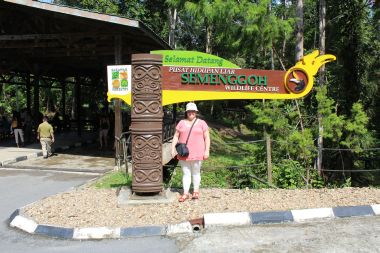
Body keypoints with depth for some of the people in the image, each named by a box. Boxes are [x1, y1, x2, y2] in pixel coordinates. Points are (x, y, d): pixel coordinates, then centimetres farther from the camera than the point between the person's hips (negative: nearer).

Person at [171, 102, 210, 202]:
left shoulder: (202, 123, 3)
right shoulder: (181, 123, 9)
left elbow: (207, 137, 1)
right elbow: (176, 136, 9)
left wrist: (207, 151, -6)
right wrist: (173, 149, 0)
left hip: (197, 153, -2)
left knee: (196, 172, 7)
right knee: (186, 173, 5)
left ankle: (196, 191, 21)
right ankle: (185, 193, 10)